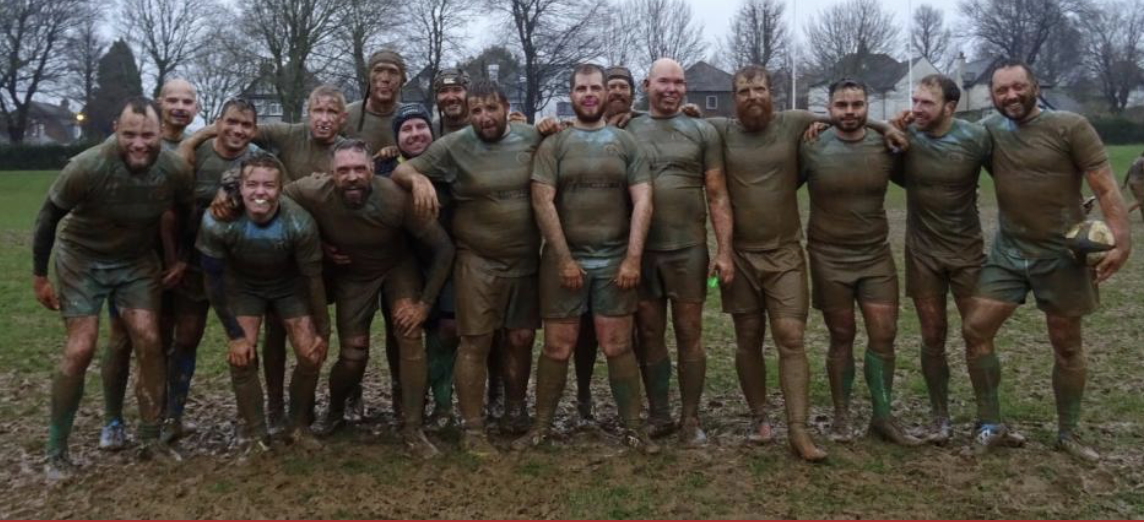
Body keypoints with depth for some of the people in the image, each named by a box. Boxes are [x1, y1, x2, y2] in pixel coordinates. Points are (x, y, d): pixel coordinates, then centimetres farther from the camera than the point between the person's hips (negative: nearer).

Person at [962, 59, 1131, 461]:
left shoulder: (1070, 127, -9)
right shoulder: (989, 131, 2)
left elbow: (1105, 187, -11)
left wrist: (1120, 241, -22)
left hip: (1062, 255, -3)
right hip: (1008, 252, 3)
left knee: (1067, 344, 9)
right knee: (975, 330, -4)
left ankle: (1068, 432, 25)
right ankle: (990, 424, 10)